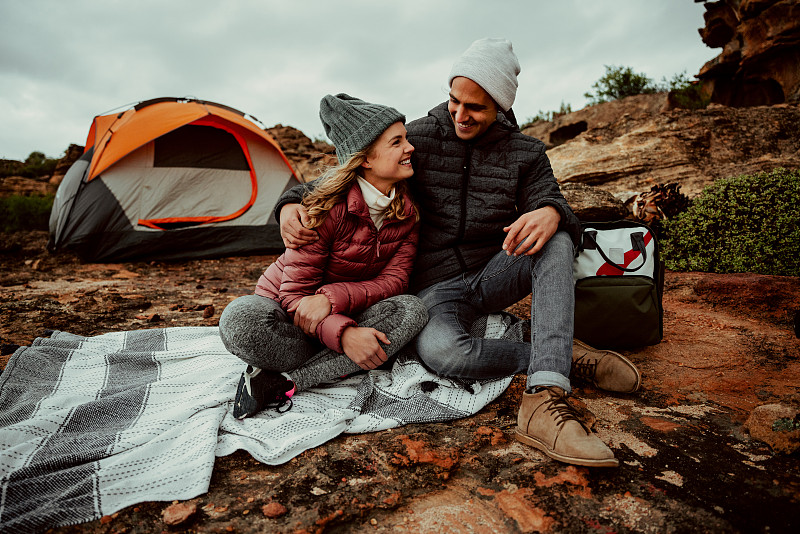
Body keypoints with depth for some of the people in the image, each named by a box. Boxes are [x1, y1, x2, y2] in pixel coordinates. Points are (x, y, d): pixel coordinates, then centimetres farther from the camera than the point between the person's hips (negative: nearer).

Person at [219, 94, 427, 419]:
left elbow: (394, 279, -12)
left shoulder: (407, 211, -8)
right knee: (239, 320, -35)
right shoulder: (328, 207, -24)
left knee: (412, 310, -28)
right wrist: (342, 334, -40)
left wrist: (334, 297, -29)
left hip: (345, 316, 4)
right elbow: (295, 293, -22)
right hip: (287, 315, -4)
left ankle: (281, 383, -29)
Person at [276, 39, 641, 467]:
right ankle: (565, 355, -18)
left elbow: (552, 203, -8)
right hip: (437, 288, -2)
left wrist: (550, 212, -34)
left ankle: (545, 401, -36)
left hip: (494, 275, 3)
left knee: (556, 241, -30)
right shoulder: (420, 137, -3)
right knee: (438, 350, -37)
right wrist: (292, 203, -19)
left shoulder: (525, 153, 2)